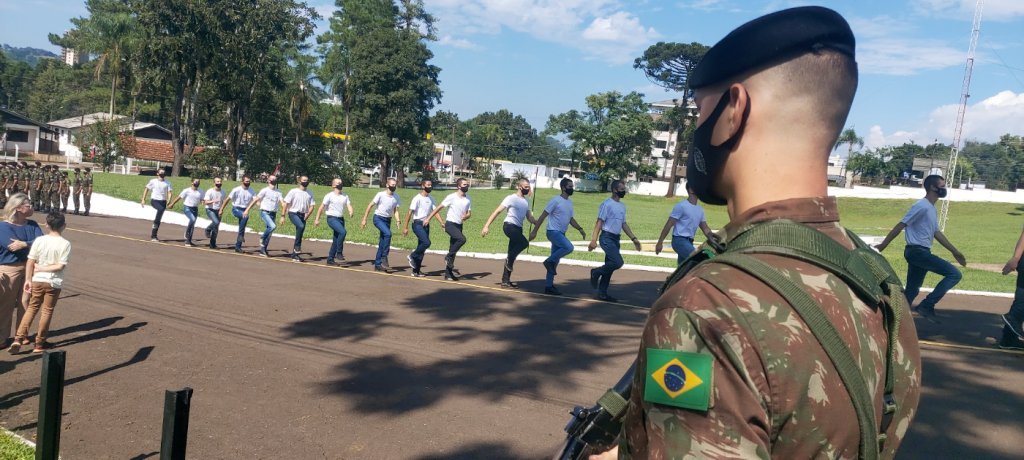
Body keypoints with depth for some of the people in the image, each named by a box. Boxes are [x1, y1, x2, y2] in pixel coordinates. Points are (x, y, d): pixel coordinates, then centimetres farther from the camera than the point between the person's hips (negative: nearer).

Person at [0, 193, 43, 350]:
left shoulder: (32, 224, 5)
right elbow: (13, 246, -21)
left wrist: (25, 244, -24)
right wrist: (33, 245, -17)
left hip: (29, 268, 4)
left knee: (25, 303, 11)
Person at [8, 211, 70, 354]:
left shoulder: (39, 240, -5)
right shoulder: (65, 244, -10)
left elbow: (30, 262, -4)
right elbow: (60, 266, -15)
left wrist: (28, 279, 2)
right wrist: (42, 268, -5)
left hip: (38, 280, 2)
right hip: (54, 282, -2)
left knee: (32, 308, 16)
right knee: (47, 311, 9)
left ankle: (19, 339, 6)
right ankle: (39, 344, 16)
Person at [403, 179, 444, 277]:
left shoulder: (431, 199, 13)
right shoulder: (417, 198, -8)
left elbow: (435, 212, 10)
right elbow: (410, 213, -10)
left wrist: (442, 223, -5)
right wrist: (406, 228, -12)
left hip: (426, 224, 7)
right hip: (418, 224, -7)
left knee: (421, 245, 7)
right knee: (426, 243, -22)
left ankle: (416, 270, 14)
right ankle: (412, 256, 2)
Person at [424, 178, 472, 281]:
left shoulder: (468, 199, 8)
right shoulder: (452, 197, -8)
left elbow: (469, 213, 12)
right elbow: (439, 207, -4)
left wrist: (466, 216, -13)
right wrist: (428, 218, -6)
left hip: (459, 225, 6)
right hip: (450, 224, -6)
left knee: (452, 249, 8)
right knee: (462, 239, -29)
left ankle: (448, 274, 13)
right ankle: (449, 258, -12)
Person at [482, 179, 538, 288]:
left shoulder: (526, 201, 18)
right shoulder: (511, 198, -5)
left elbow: (530, 218, 23)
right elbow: (497, 211, -9)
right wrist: (487, 226, -18)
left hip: (518, 228, 8)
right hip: (509, 225, -8)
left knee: (512, 255, 7)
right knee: (524, 243, -29)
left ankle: (505, 280, 11)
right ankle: (509, 259, -11)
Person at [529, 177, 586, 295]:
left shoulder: (570, 202, 13)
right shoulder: (556, 200, -12)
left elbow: (570, 219, 24)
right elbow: (543, 216, -12)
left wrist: (580, 229, 12)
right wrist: (534, 231, -13)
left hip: (561, 233, 8)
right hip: (553, 232, -8)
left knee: (555, 261, 8)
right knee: (569, 247, -29)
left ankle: (549, 286, 12)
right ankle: (549, 261, -9)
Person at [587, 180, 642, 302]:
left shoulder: (622, 206, 16)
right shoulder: (607, 204, -9)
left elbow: (624, 224, 22)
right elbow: (599, 222, -13)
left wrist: (633, 238, 16)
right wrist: (593, 240, -19)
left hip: (616, 239, 8)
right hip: (607, 238, -8)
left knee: (610, 266, 8)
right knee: (618, 262, -19)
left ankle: (602, 293, 14)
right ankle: (596, 273, 1)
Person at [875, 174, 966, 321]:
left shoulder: (932, 209, 18)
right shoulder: (922, 206, -14)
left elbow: (937, 233, 24)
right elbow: (901, 225, -16)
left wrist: (955, 251, 25)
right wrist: (882, 245, -17)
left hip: (921, 252, 10)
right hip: (917, 251, -10)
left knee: (911, 292, 10)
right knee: (954, 274, -12)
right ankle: (926, 305, -12)